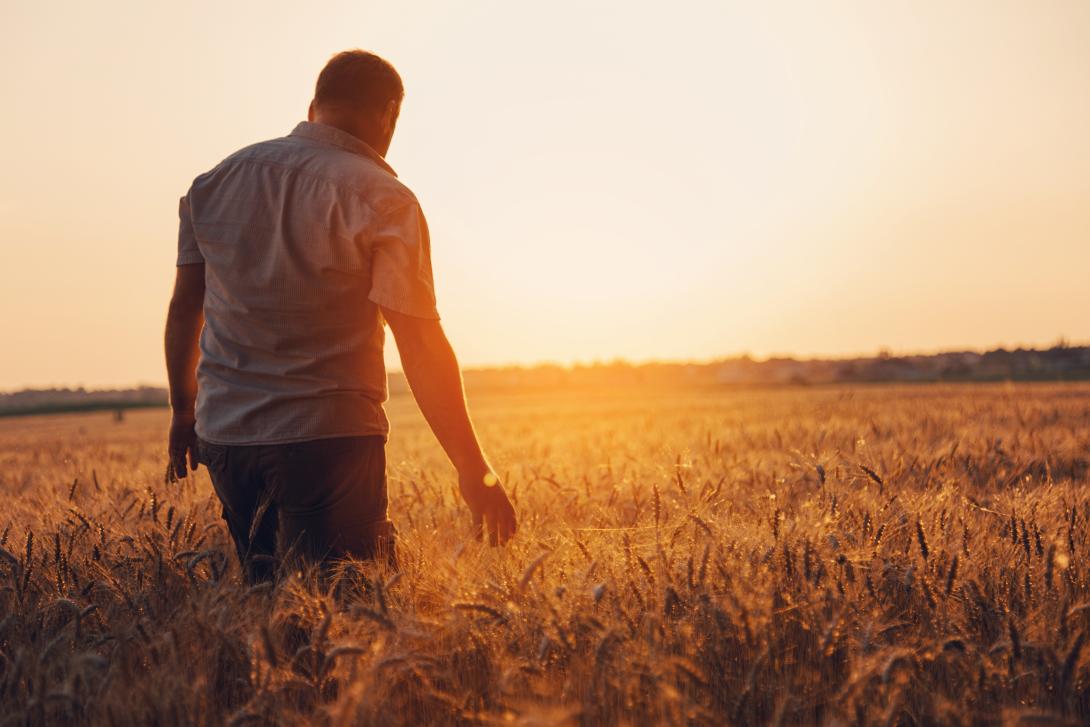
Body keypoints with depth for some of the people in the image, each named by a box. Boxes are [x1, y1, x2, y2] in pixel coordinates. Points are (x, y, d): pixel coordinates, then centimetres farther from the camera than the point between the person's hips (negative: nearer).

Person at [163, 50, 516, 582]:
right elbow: (422, 345, -14)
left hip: (222, 434, 6)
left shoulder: (213, 182, 8)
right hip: (327, 439, -5)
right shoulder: (382, 198, -9)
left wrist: (184, 409, 26)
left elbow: (184, 309, 14)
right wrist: (474, 470, -10)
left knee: (265, 592, 22)